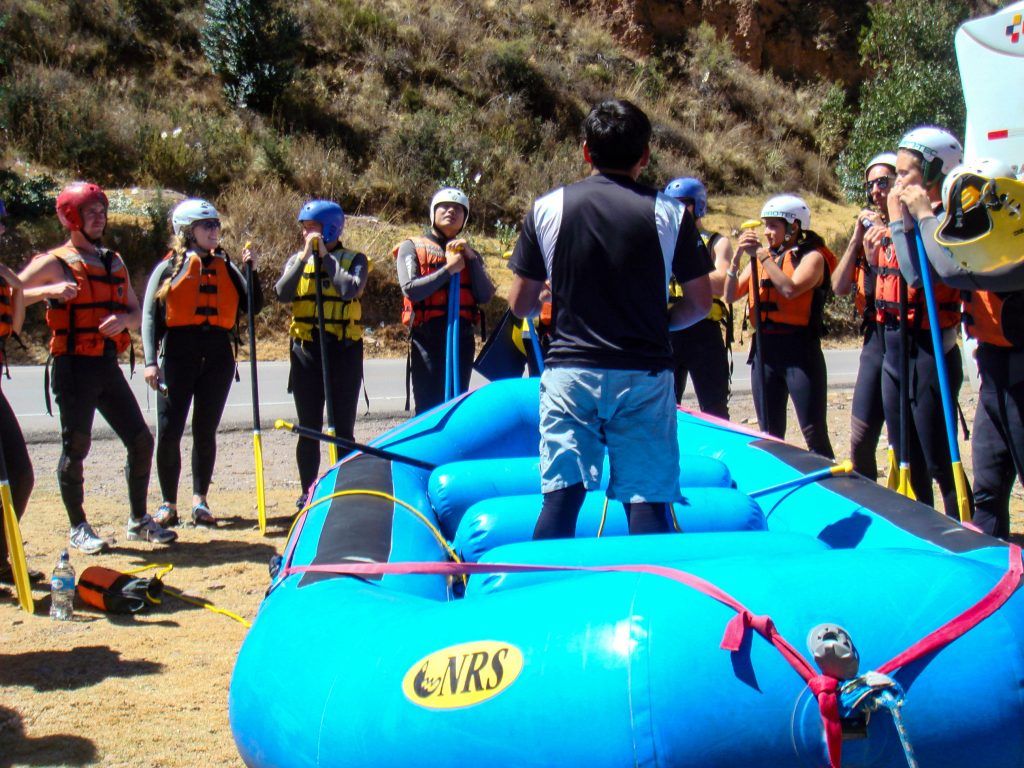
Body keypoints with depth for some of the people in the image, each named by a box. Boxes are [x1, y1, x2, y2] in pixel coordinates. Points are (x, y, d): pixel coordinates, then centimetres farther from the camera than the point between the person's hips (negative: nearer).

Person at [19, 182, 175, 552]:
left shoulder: (114, 263, 17)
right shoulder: (54, 263, -2)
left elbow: (136, 313, 16)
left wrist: (123, 319, -7)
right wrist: (47, 291, -25)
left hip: (109, 366, 6)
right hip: (74, 366, -6)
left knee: (141, 440, 5)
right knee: (75, 448, -2)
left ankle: (138, 520, 18)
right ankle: (79, 528, 12)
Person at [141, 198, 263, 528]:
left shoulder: (225, 267, 13)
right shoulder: (169, 267, 3)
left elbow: (253, 306, 8)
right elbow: (150, 316, -1)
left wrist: (251, 272, -5)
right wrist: (151, 361, -10)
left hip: (218, 355, 3)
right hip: (178, 354, -3)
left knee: (205, 430, 6)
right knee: (168, 430, -3)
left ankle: (200, 501, 16)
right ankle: (168, 504, 9)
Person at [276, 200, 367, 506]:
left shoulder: (354, 259, 1)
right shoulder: (297, 259, 11)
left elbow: (350, 289, -19)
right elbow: (283, 293, -6)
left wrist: (325, 256, -11)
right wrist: (305, 256, -10)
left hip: (344, 349, -3)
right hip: (306, 349, 3)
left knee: (343, 427, 3)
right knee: (309, 429, 6)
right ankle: (308, 491, 14)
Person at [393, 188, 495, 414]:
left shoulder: (468, 253, 18)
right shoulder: (412, 247, 7)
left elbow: (485, 296, 2)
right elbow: (411, 289, -11)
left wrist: (471, 257, -5)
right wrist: (449, 269, -10)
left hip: (462, 336, 4)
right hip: (427, 336, -4)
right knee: (428, 406, -7)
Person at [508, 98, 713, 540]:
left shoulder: (547, 209, 1)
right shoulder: (670, 213, -2)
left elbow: (520, 304, 4)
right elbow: (700, 303, 2)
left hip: (568, 372, 1)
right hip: (644, 376, -1)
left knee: (559, 498, 3)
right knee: (648, 503, 2)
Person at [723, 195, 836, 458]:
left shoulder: (812, 256, -5)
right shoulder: (762, 257, 13)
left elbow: (790, 288, -23)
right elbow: (730, 294, 8)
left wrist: (762, 255, -17)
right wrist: (737, 256, -4)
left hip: (799, 349, -6)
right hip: (764, 350, 6)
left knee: (814, 433, -7)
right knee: (769, 435, 12)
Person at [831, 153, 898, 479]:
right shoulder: (869, 228, 14)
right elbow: (839, 287, 6)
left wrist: (877, 253, -19)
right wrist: (856, 240, -1)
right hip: (876, 339, 7)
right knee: (860, 442, 11)